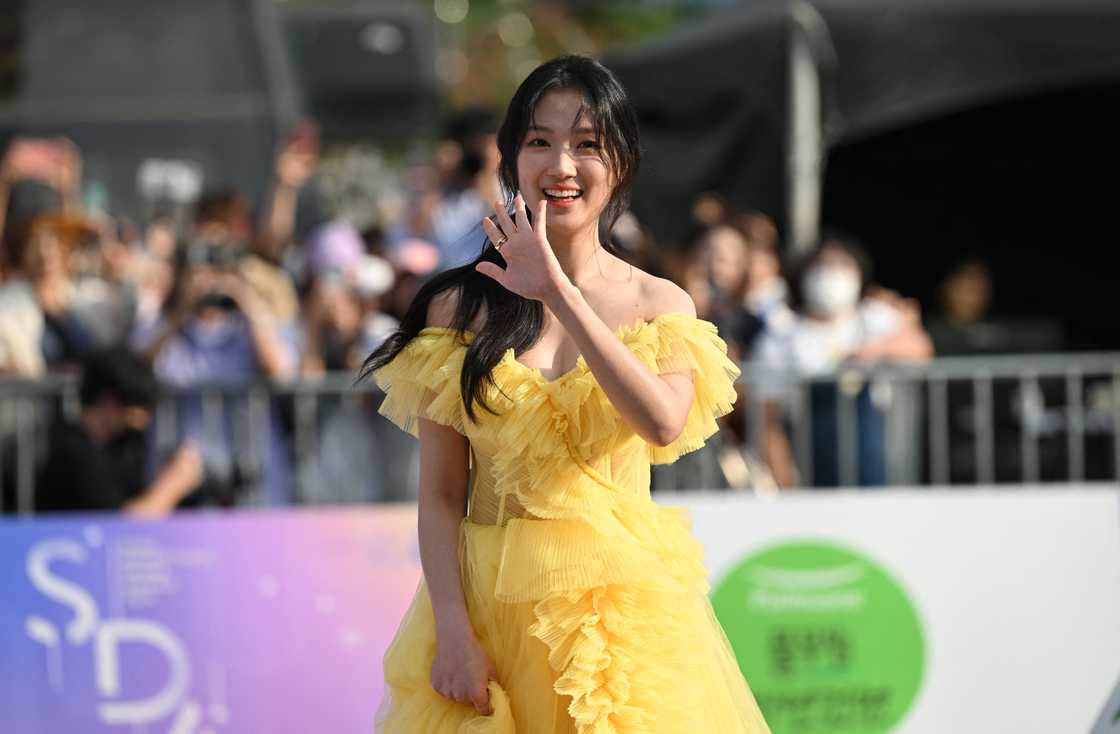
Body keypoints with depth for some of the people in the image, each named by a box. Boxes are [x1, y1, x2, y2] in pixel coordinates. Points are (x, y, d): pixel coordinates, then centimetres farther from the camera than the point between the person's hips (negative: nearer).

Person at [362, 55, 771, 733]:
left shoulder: (663, 306, 1)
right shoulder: (460, 306, 0)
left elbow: (664, 423, -20)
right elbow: (440, 492, -2)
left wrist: (558, 293, -21)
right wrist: (452, 628, -13)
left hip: (621, 602, 0)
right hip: (490, 601, 0)